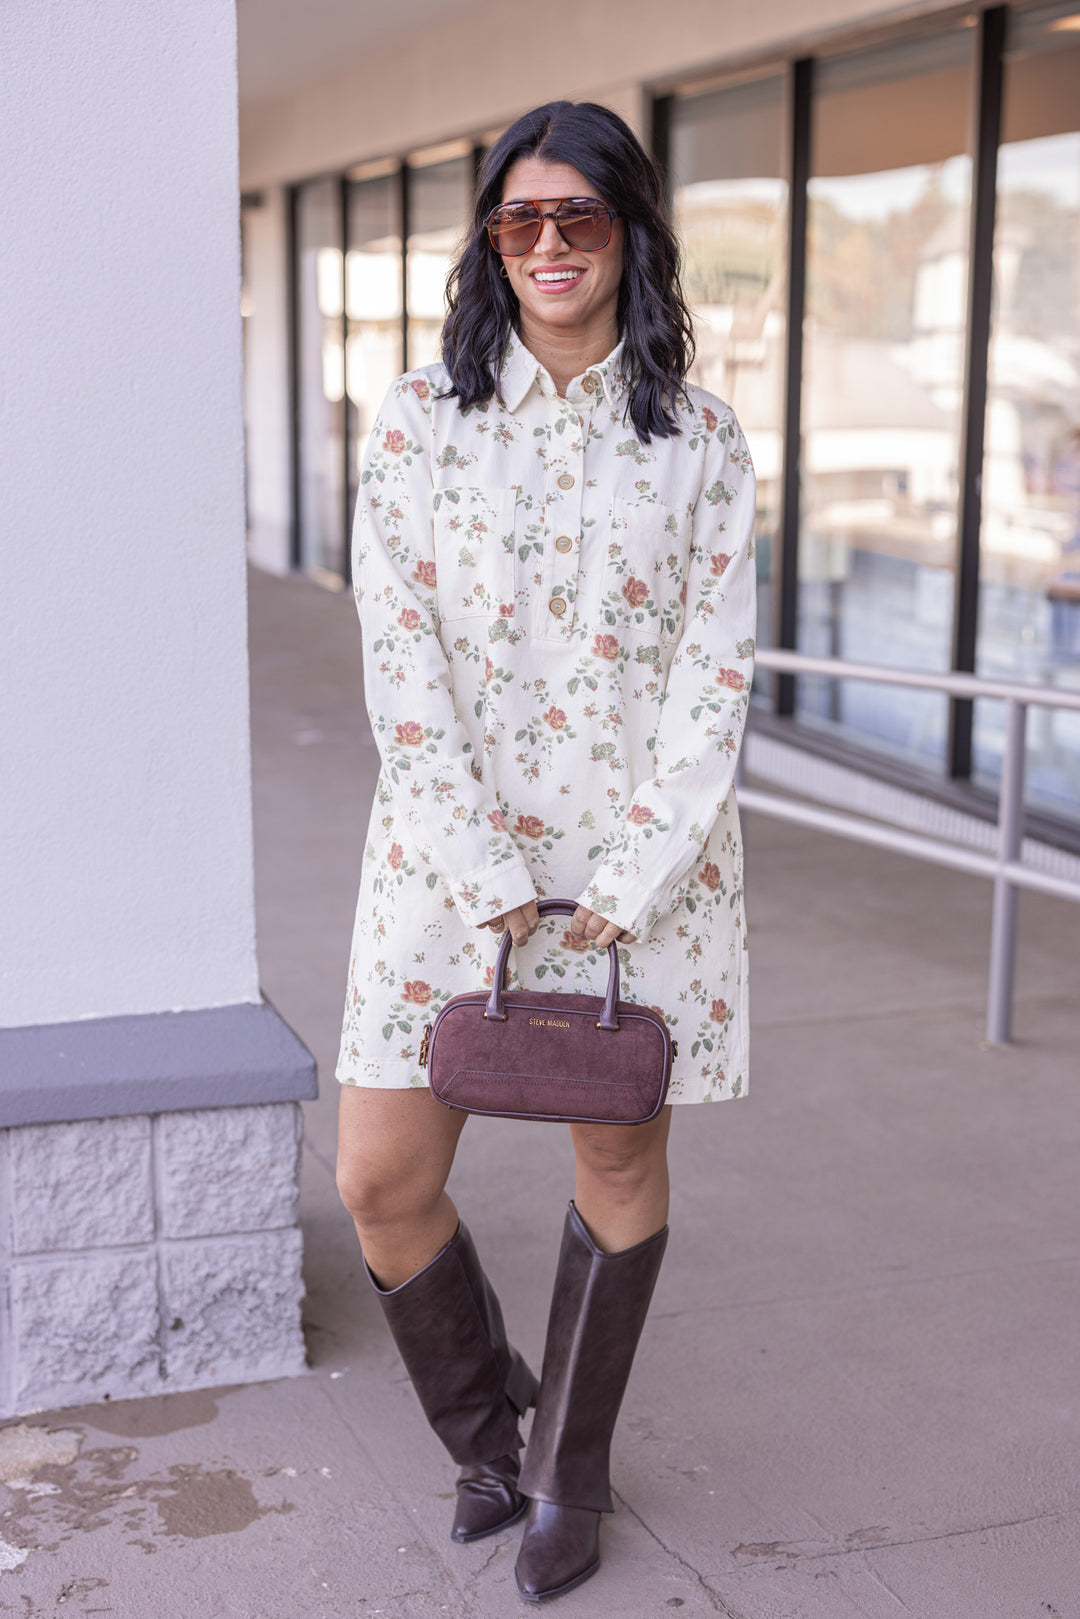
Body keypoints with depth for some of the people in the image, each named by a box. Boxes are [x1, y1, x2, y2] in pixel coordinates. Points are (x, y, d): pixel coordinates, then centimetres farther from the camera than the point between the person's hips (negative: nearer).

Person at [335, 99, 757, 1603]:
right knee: (381, 1178, -1)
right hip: (450, 844, 0)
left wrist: (623, 891, -10)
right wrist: (491, 885, -12)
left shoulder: (700, 440, 2)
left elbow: (714, 676, -2)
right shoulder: (420, 420, 1)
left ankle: (571, 1472, 31)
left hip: (643, 850, 0)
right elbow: (401, 664, -5)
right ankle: (485, 1425, 28)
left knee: (621, 1157, 9)